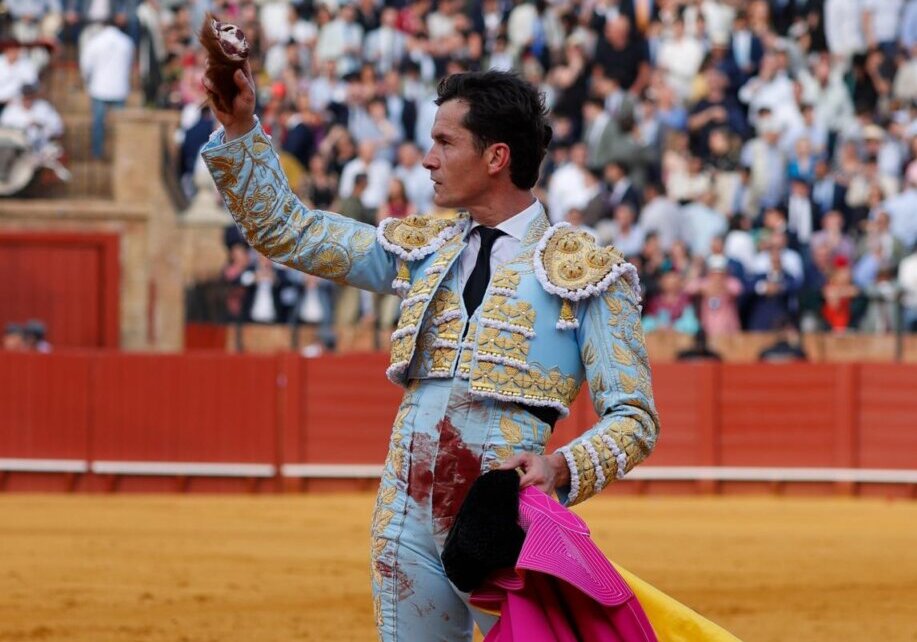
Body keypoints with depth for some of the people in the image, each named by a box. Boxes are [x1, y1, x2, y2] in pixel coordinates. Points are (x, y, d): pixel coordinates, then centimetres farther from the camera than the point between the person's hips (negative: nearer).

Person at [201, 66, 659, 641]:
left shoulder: (586, 271, -1)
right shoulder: (421, 248, 14)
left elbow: (633, 417, -3)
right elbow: (286, 232, 19)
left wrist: (563, 469, -21)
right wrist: (240, 129, 10)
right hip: (409, 526, 5)